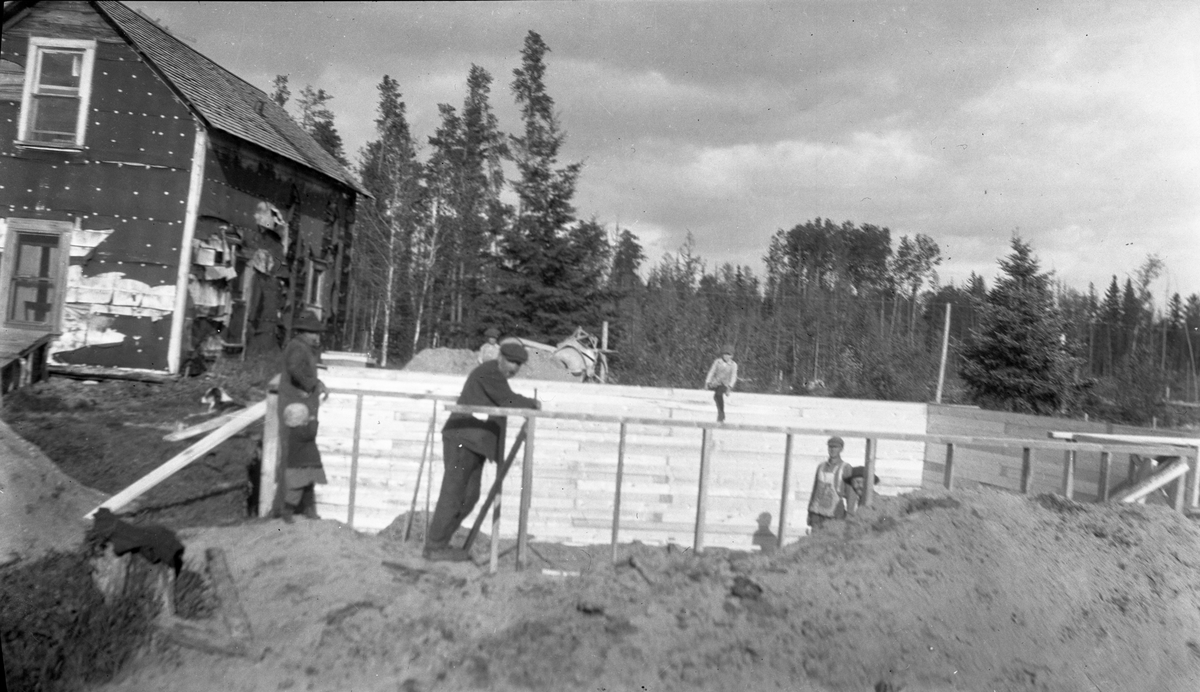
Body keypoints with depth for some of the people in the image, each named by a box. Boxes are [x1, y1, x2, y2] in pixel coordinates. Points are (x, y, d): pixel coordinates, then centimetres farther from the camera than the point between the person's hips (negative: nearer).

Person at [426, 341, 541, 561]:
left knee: (469, 496, 8)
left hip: (472, 443, 10)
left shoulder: (495, 375, 21)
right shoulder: (489, 373, -11)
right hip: (463, 439, -10)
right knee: (453, 494, -8)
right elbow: (508, 400, -15)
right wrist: (532, 403, 0)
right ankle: (435, 547, -3)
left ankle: (439, 542, 12)